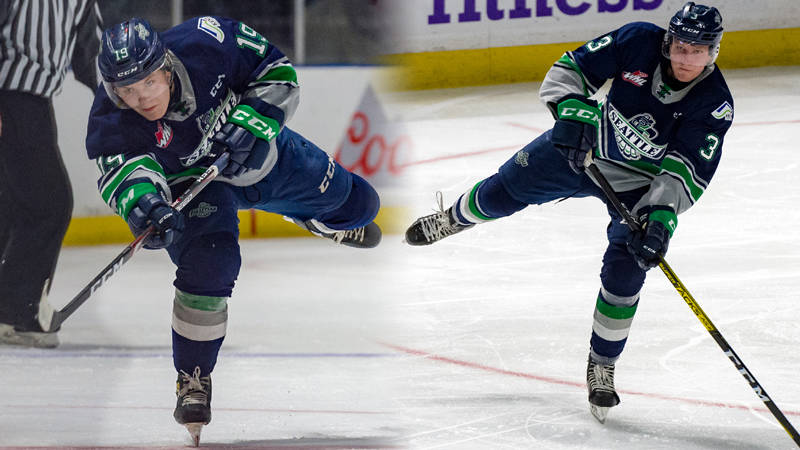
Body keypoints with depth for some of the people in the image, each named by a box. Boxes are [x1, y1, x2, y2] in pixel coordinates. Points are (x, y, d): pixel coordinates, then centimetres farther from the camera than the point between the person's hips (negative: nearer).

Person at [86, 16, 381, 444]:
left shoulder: (206, 44, -34)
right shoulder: (111, 123, -34)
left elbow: (276, 69, -20)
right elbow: (123, 167, -50)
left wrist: (254, 122, -34)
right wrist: (144, 204, -71)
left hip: (256, 151, 2)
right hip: (190, 182, -2)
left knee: (355, 203, 15)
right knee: (206, 266, -27)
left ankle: (321, 218, 55)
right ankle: (193, 379, -7)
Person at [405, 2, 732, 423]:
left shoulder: (715, 104, -28)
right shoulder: (638, 42, -25)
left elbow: (686, 172, -30)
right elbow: (571, 68, -16)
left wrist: (661, 216, -44)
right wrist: (571, 112, -34)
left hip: (640, 184, -2)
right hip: (584, 147, 2)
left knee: (624, 276, -13)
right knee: (503, 191, 10)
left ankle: (602, 368, 8)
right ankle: (452, 219, 48)